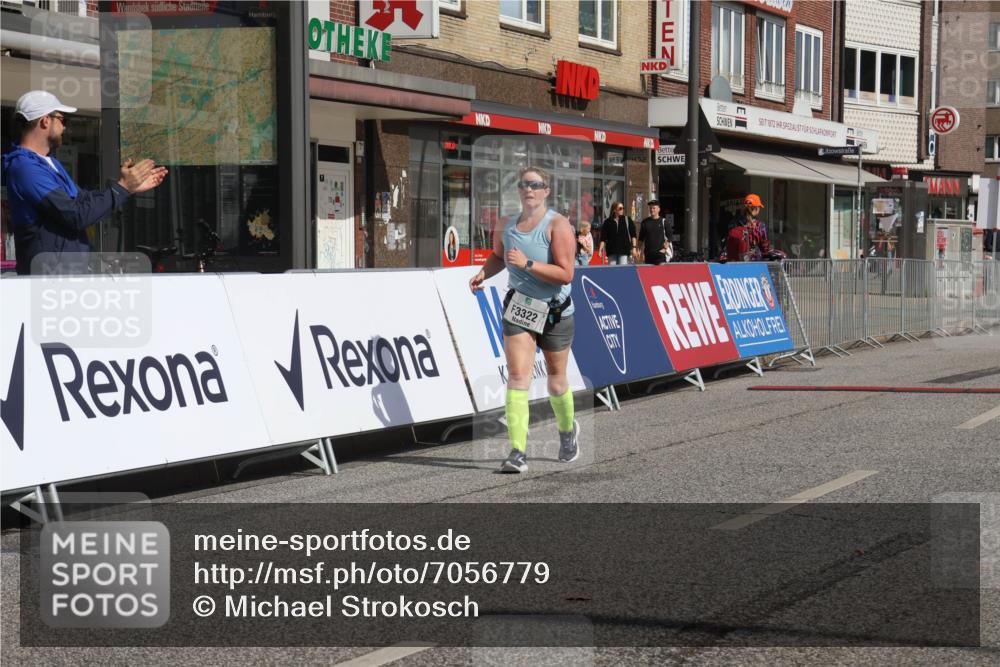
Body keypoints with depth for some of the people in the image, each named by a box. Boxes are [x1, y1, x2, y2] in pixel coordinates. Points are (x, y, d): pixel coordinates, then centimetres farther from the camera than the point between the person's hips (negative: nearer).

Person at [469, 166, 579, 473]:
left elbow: (566, 274, -22)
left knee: (556, 382, 11)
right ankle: (518, 453, -19)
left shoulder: (557, 225, -13)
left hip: (555, 312, -3)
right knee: (517, 376, -14)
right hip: (518, 309, 3)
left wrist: (527, 263, -27)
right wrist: (483, 273, 7)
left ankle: (568, 430, 42)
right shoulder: (506, 226, 5)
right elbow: (498, 256, 27)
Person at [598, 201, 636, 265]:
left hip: (624, 250, 0)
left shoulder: (627, 220, 5)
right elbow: (603, 238, 4)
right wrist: (600, 250, -2)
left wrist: (633, 247, -2)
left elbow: (633, 235, 5)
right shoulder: (608, 222, 4)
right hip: (612, 251, 1)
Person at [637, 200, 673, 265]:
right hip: (648, 254, 3)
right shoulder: (645, 222, 9)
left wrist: (665, 248, -5)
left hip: (660, 253, -3)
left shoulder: (663, 221, 3)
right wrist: (641, 251, 9)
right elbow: (641, 238, 14)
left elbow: (669, 236, 3)